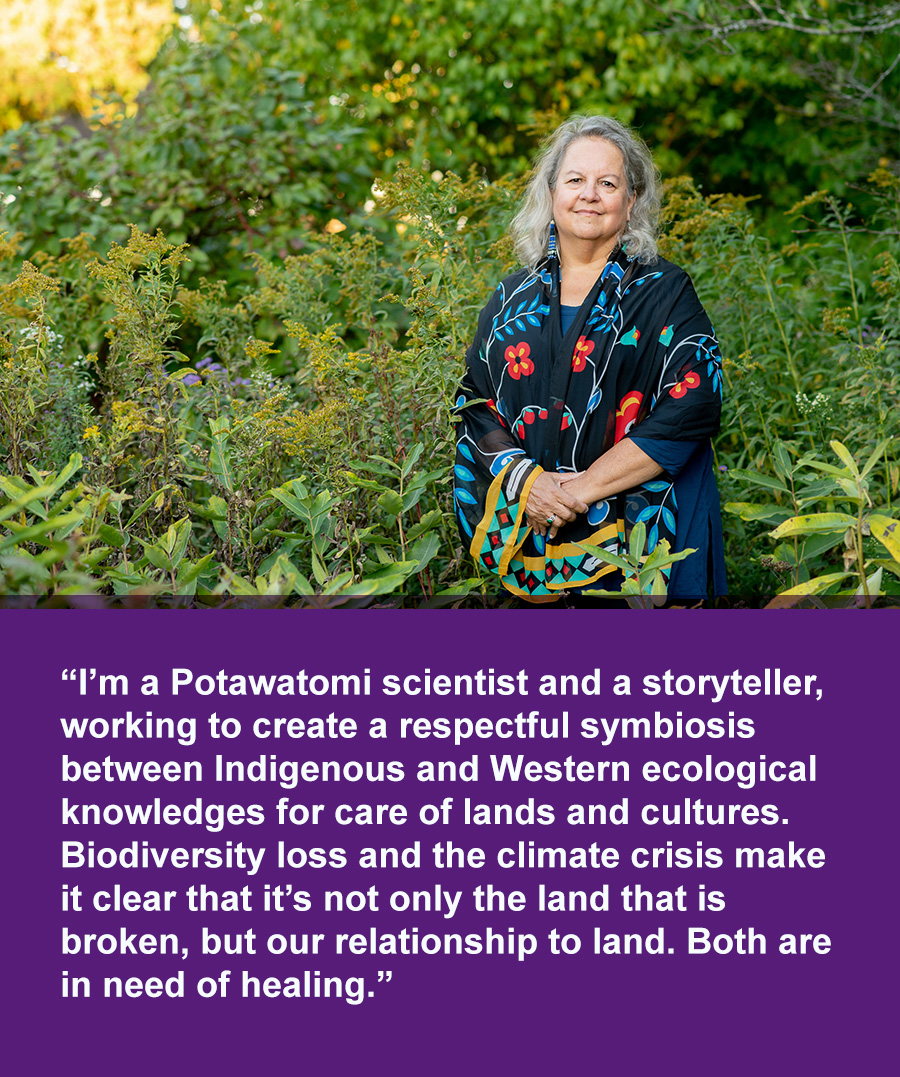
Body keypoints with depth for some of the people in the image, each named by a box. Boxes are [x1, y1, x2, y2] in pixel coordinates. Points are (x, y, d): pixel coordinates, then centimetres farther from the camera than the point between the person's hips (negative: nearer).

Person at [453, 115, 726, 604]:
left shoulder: (665, 292, -1)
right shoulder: (513, 298, 10)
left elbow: (691, 407, -12)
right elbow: (475, 402, 7)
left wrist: (582, 488, -16)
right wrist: (524, 479, -12)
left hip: (637, 532, -3)